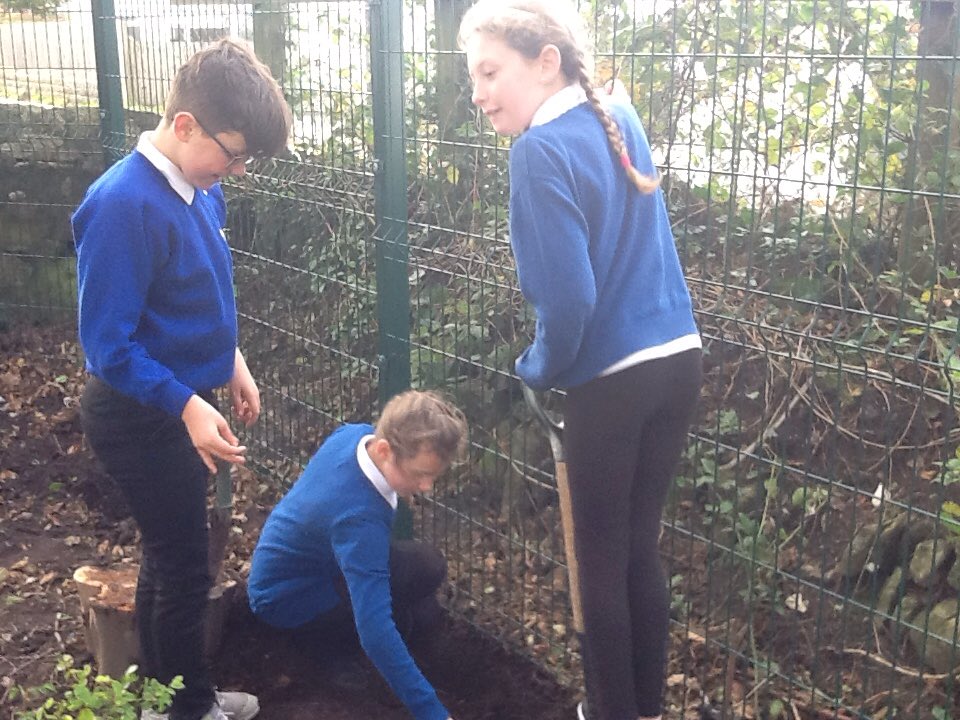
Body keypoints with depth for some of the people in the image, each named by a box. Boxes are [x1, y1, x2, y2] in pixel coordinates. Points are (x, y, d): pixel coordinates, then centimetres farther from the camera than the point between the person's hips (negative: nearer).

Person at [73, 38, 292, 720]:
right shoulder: (126, 204, -26)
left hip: (175, 404, 9)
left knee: (171, 555, 20)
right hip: (139, 416, -9)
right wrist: (188, 406, -28)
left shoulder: (199, 188, 0)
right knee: (185, 567, 4)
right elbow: (108, 342, -24)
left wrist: (231, 360, 13)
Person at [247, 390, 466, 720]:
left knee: (425, 613, 11)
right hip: (286, 598, -8)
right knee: (425, 566, -25)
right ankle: (324, 640, -7)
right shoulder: (359, 518, -41)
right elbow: (374, 630, -44)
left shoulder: (353, 433, -18)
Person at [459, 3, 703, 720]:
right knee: (641, 547, 20)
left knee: (600, 561, 11)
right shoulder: (620, 117, 8)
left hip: (613, 381, -8)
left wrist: (540, 368, -2)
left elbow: (568, 300, -20)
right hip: (679, 361, 8)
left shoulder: (543, 149, -16)